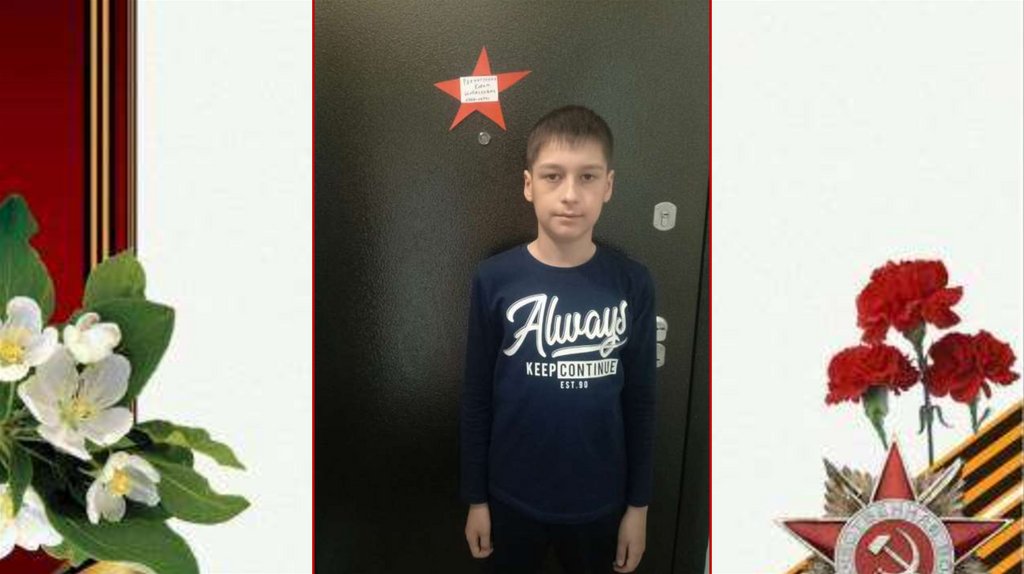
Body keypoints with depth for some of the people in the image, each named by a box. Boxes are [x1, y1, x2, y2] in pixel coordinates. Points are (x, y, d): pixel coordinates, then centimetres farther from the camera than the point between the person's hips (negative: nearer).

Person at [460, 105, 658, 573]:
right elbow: (476, 397, -4)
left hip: (600, 501, 1)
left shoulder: (632, 283, -8)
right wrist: (475, 498, 0)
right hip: (512, 499, -1)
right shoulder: (494, 280, -11)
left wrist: (638, 505, 2)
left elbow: (640, 400, -1)